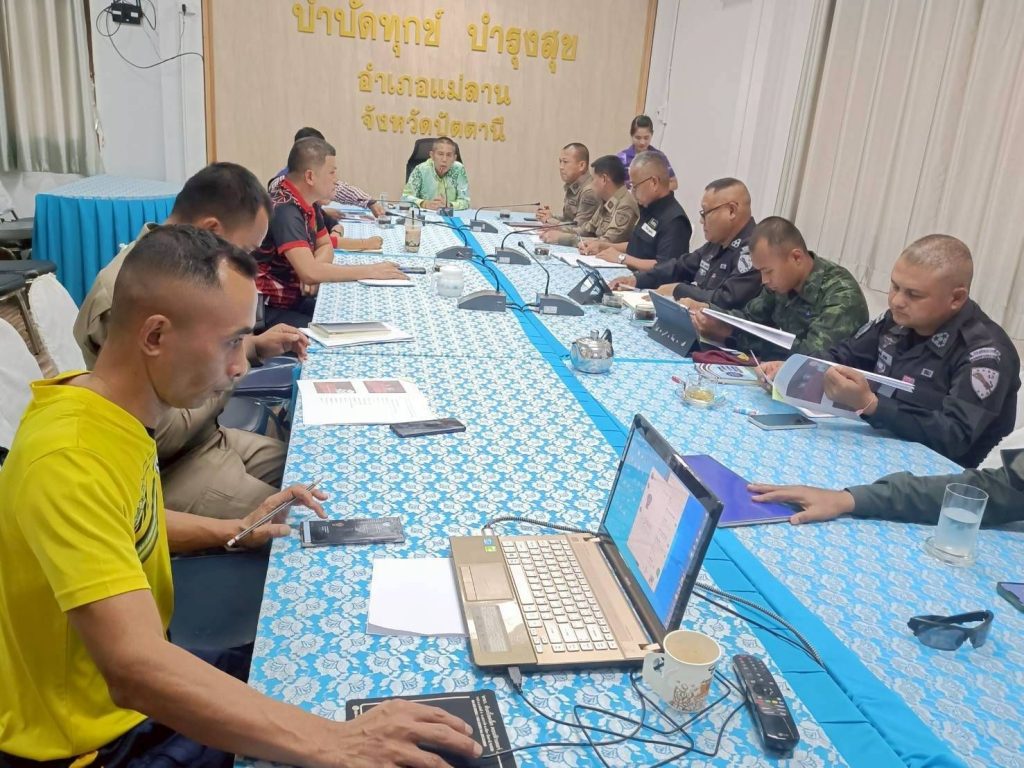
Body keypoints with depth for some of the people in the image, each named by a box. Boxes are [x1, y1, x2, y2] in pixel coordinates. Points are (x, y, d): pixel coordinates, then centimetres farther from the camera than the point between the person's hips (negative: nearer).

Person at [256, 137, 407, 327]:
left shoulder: (309, 203, 4)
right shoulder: (284, 209, -24)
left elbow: (325, 246, 14)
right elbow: (309, 272, -32)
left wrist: (315, 271, -9)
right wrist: (370, 270, -24)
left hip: (296, 298, 9)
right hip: (269, 310, -9)